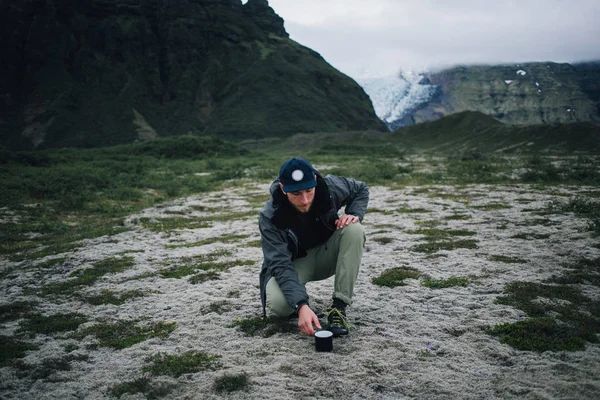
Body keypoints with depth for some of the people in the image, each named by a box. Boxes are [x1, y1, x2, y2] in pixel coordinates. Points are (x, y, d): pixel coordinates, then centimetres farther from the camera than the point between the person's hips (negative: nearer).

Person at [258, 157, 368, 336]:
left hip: (326, 255, 3)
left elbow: (361, 189, 2)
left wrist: (354, 214, -20)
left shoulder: (331, 187, -21)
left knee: (354, 230, -29)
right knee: (277, 303, -35)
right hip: (295, 262, -3)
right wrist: (301, 306, -47)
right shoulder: (269, 217, -29)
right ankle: (297, 303, 5)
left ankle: (339, 307, -24)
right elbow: (281, 265, -33)